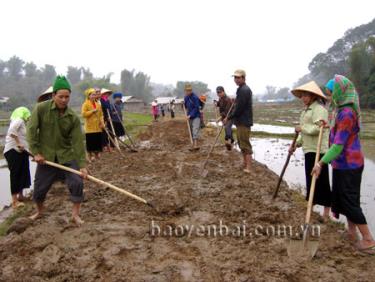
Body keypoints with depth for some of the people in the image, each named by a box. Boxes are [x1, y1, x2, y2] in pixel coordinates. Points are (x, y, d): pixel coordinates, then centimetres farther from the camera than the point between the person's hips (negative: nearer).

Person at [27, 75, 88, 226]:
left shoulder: (73, 117, -11)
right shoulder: (41, 108, -13)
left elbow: (78, 141, -14)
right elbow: (31, 130, -8)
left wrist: (82, 165, -19)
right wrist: (35, 152, -13)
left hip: (67, 155, 0)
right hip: (46, 156, 0)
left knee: (77, 182, -11)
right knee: (39, 187, 9)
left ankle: (75, 214, 8)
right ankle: (39, 211, 39)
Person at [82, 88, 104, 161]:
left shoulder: (98, 104, 13)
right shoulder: (85, 104, -4)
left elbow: (101, 114, 16)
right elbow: (83, 114, -14)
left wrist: (102, 122, 1)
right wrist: (92, 111, -18)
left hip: (98, 127, 5)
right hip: (90, 127, -5)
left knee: (98, 141, 7)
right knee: (90, 141, -4)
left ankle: (97, 154, 20)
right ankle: (91, 155, 6)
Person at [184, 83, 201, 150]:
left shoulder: (195, 97, -13)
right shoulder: (186, 97, 9)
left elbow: (196, 108, -16)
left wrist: (190, 115, -20)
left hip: (196, 116, -7)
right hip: (190, 117, 7)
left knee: (195, 130, -18)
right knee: (192, 132, 8)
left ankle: (195, 145, -26)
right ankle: (194, 145, 13)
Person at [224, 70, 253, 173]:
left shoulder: (244, 90, -17)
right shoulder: (242, 89, 16)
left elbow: (239, 108, -21)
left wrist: (228, 118, -15)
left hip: (244, 122, -11)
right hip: (241, 121, 11)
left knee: (245, 144, -10)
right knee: (242, 143, 16)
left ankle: (248, 167, -10)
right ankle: (245, 163, 26)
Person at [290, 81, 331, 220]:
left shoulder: (319, 109, -14)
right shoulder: (307, 109, 16)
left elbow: (317, 129, -26)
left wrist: (301, 127, -15)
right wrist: (296, 144, 13)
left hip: (318, 150, -9)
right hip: (309, 149, 10)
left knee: (320, 180, -4)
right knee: (311, 179, 16)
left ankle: (326, 211, 5)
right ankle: (313, 202, 27)